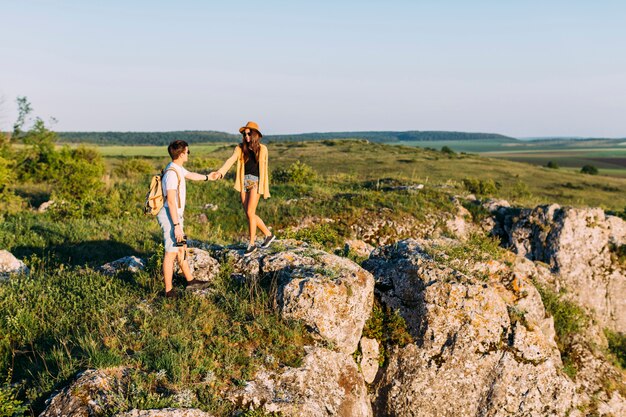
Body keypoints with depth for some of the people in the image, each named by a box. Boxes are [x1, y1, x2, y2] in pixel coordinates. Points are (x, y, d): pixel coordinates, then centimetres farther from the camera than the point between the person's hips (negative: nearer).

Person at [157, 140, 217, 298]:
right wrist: (176, 225, -24)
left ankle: (190, 281, 34)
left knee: (181, 249, 20)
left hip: (175, 215, 10)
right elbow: (171, 201, -24)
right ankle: (169, 291, 4)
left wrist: (207, 177, 50)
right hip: (170, 217, -10)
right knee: (171, 253, -4)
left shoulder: (178, 168, 9)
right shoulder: (172, 173, -22)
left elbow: (191, 175, 33)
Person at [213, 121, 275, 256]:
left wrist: (265, 189, 6)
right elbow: (231, 160, -11)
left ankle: (252, 243, 1)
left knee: (250, 213, -10)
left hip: (255, 182, -3)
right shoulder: (240, 148, 4)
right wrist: (220, 171, -29)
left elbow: (264, 169, 6)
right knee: (249, 214, 6)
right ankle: (268, 234, 24)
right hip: (244, 182, 3)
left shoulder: (262, 149, 1)